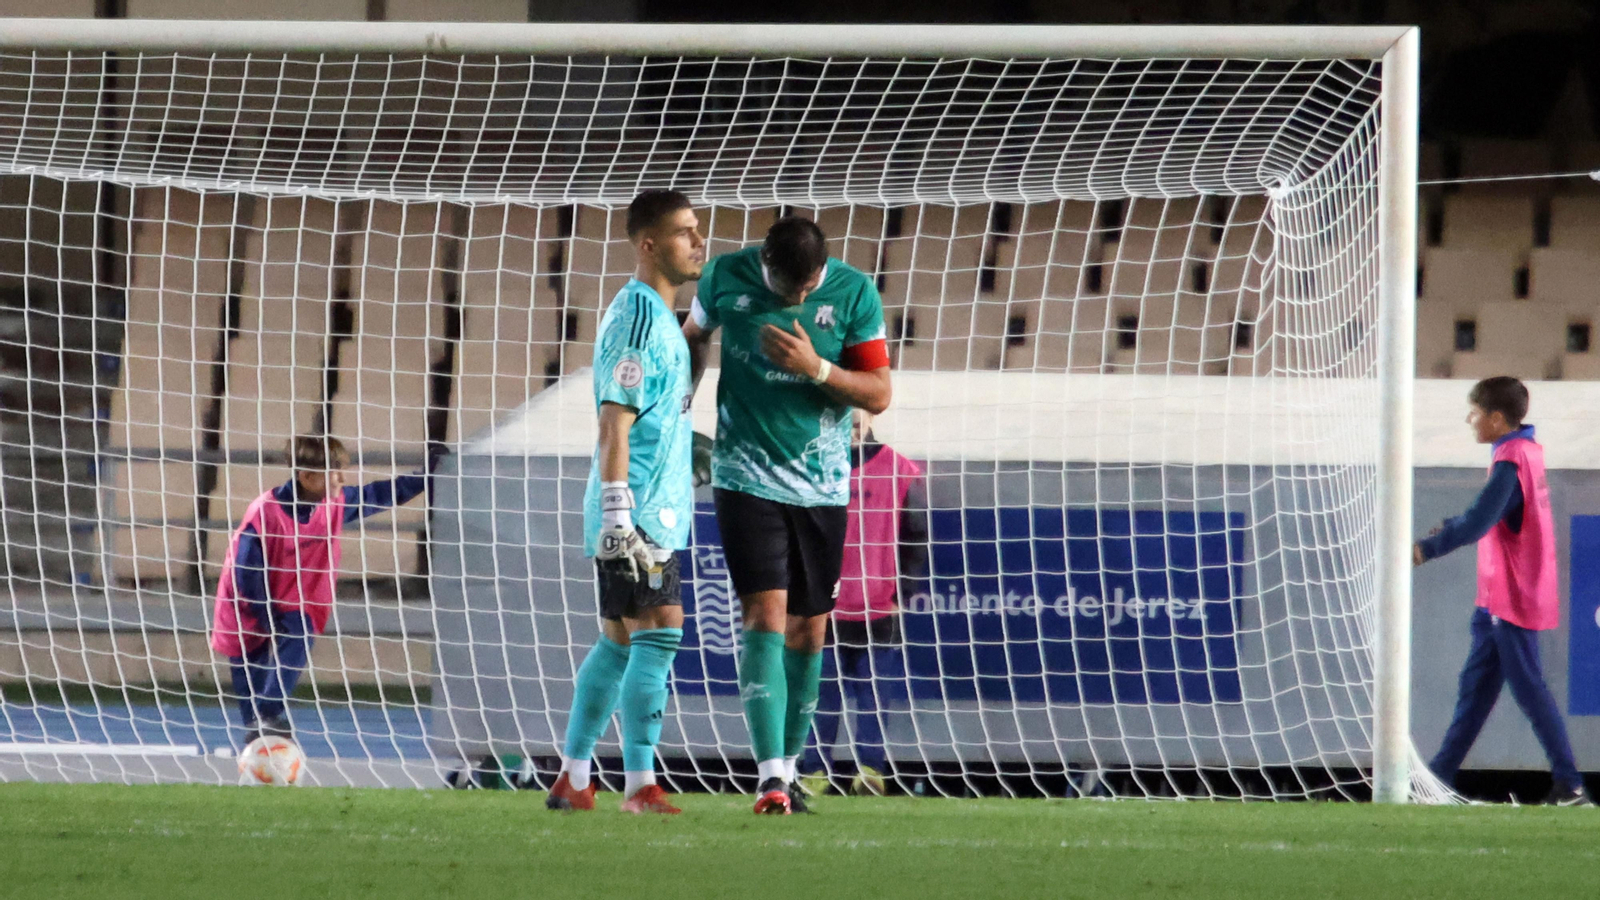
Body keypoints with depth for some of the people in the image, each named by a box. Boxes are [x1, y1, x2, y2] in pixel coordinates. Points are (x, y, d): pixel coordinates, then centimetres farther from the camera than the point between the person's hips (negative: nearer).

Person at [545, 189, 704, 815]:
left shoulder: (656, 315, 18)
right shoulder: (639, 314, -13)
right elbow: (614, 422, -18)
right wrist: (618, 515, -23)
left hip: (652, 512, 10)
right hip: (640, 512, -10)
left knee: (621, 641, 12)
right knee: (659, 632, -12)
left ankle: (572, 780, 15)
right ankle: (640, 784, -13)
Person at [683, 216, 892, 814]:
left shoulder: (854, 293, -7)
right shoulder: (725, 278, -6)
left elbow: (878, 395, -6)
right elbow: (694, 337, 15)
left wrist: (816, 367, -21)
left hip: (821, 487, 2)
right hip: (746, 478, -2)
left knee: (808, 629, 8)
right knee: (765, 614, -15)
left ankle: (788, 767, 23)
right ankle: (770, 776, -23)